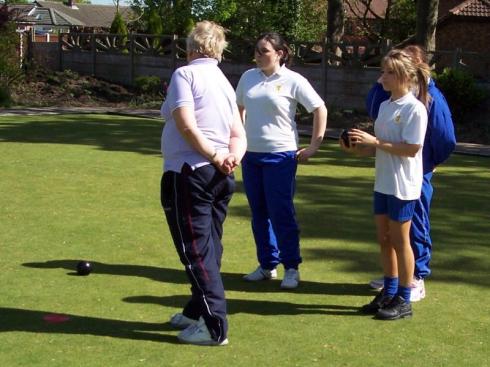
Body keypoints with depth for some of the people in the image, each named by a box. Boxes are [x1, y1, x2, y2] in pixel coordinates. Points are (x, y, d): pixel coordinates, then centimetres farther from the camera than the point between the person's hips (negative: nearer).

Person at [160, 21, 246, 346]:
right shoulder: (225, 83, 17)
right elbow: (239, 135, 11)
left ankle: (215, 327, -4)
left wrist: (214, 155, -12)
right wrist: (232, 157, -8)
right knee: (209, 249, 16)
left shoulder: (185, 74, -7)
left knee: (197, 252, -4)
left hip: (189, 174, -8)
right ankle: (197, 313, 29)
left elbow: (186, 125, -19)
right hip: (220, 177, 8)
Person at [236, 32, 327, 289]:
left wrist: (313, 147, -7)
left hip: (280, 156, -5)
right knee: (259, 213, 11)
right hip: (251, 154, 5)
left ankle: (292, 268, 8)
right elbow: (239, 108, 21)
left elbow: (320, 110, -5)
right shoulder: (248, 77, 5)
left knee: (281, 213, -4)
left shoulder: (293, 81, -9)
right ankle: (267, 265, 22)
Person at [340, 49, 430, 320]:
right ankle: (389, 293, 27)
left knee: (399, 240, 2)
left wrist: (374, 141, -21)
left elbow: (411, 149, -20)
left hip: (403, 186, -8)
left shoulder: (414, 108, -15)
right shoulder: (384, 106, 10)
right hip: (383, 183, 8)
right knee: (384, 239, 13)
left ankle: (403, 300, 14)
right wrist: (357, 148, -4)